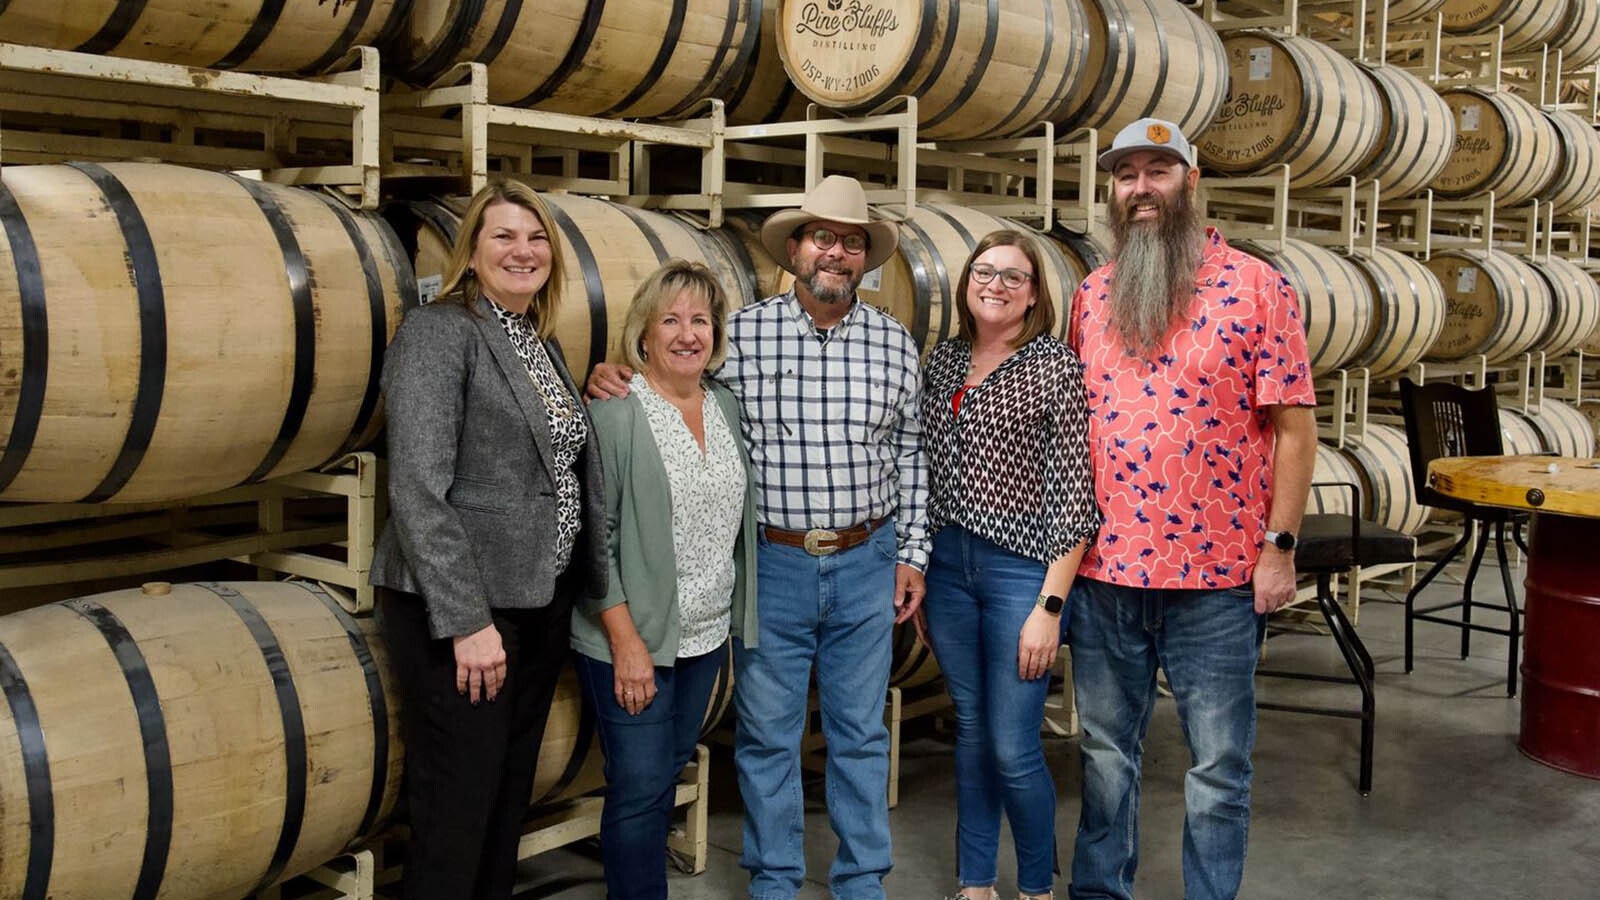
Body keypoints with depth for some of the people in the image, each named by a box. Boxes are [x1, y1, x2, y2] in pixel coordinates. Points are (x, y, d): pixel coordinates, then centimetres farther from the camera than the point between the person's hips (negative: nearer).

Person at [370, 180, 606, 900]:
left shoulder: (543, 347, 14)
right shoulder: (438, 332, -11)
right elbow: (418, 490, -19)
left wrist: (594, 588, 13)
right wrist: (467, 621, -23)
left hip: (541, 602, 8)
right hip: (461, 607, -8)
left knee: (510, 800, 16)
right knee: (456, 817, -1)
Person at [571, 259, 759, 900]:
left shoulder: (727, 405, 6)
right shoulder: (614, 414, -14)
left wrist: (738, 617, 11)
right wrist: (625, 638, -18)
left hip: (707, 635, 6)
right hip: (633, 638, -6)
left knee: (668, 772, 17)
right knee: (640, 788, 0)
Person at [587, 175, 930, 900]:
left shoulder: (895, 343, 2)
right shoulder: (740, 332, -4)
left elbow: (910, 453, 9)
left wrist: (912, 553, 6)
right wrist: (608, 378, -14)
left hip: (867, 565, 2)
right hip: (772, 562, -1)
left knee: (860, 731, 11)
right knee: (766, 733, 8)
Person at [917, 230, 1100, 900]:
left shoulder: (1056, 367, -8)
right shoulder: (944, 359, 8)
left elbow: (1075, 494, -11)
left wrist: (1049, 606, -14)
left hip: (1021, 569, -5)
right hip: (948, 565, 5)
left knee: (1013, 749, -2)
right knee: (971, 731, 15)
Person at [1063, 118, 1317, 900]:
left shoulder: (1255, 287, -5)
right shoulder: (1093, 295, 7)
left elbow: (1293, 426, -5)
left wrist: (1279, 547, -9)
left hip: (1217, 576, -4)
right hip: (1102, 571, 4)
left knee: (1218, 764, 8)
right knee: (1105, 751, 16)